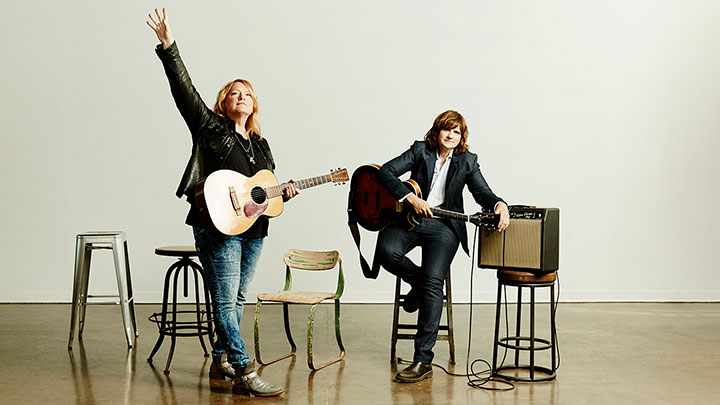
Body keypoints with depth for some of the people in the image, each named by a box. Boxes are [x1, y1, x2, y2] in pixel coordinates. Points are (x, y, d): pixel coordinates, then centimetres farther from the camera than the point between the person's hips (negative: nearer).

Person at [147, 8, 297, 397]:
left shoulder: (260, 143, 19)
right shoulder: (209, 128, 1)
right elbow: (184, 90, -11)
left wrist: (284, 190, 5)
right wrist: (168, 47, -20)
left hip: (253, 228, 7)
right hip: (219, 227, -7)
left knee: (237, 299, 14)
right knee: (226, 302, -8)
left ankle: (220, 361, 27)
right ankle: (245, 374, -9)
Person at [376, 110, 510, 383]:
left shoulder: (466, 161, 9)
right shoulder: (420, 150, 5)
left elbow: (483, 193, 5)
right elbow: (386, 171, -3)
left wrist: (499, 205, -19)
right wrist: (411, 198, -16)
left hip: (443, 226, -1)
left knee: (433, 281, -23)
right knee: (386, 252, -32)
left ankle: (423, 360, -21)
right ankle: (418, 282, 5)